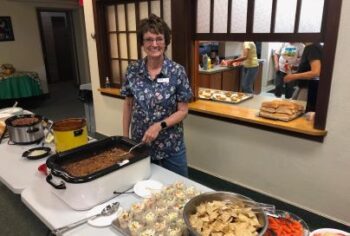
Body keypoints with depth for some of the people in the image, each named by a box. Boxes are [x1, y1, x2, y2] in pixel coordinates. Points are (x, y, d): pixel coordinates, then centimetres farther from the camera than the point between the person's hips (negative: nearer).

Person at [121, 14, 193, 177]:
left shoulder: (177, 71, -12)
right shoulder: (133, 70, -5)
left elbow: (183, 111, -9)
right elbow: (128, 105, 5)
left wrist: (159, 125, -22)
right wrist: (125, 136, 5)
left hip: (171, 147, -2)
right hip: (140, 145, 2)